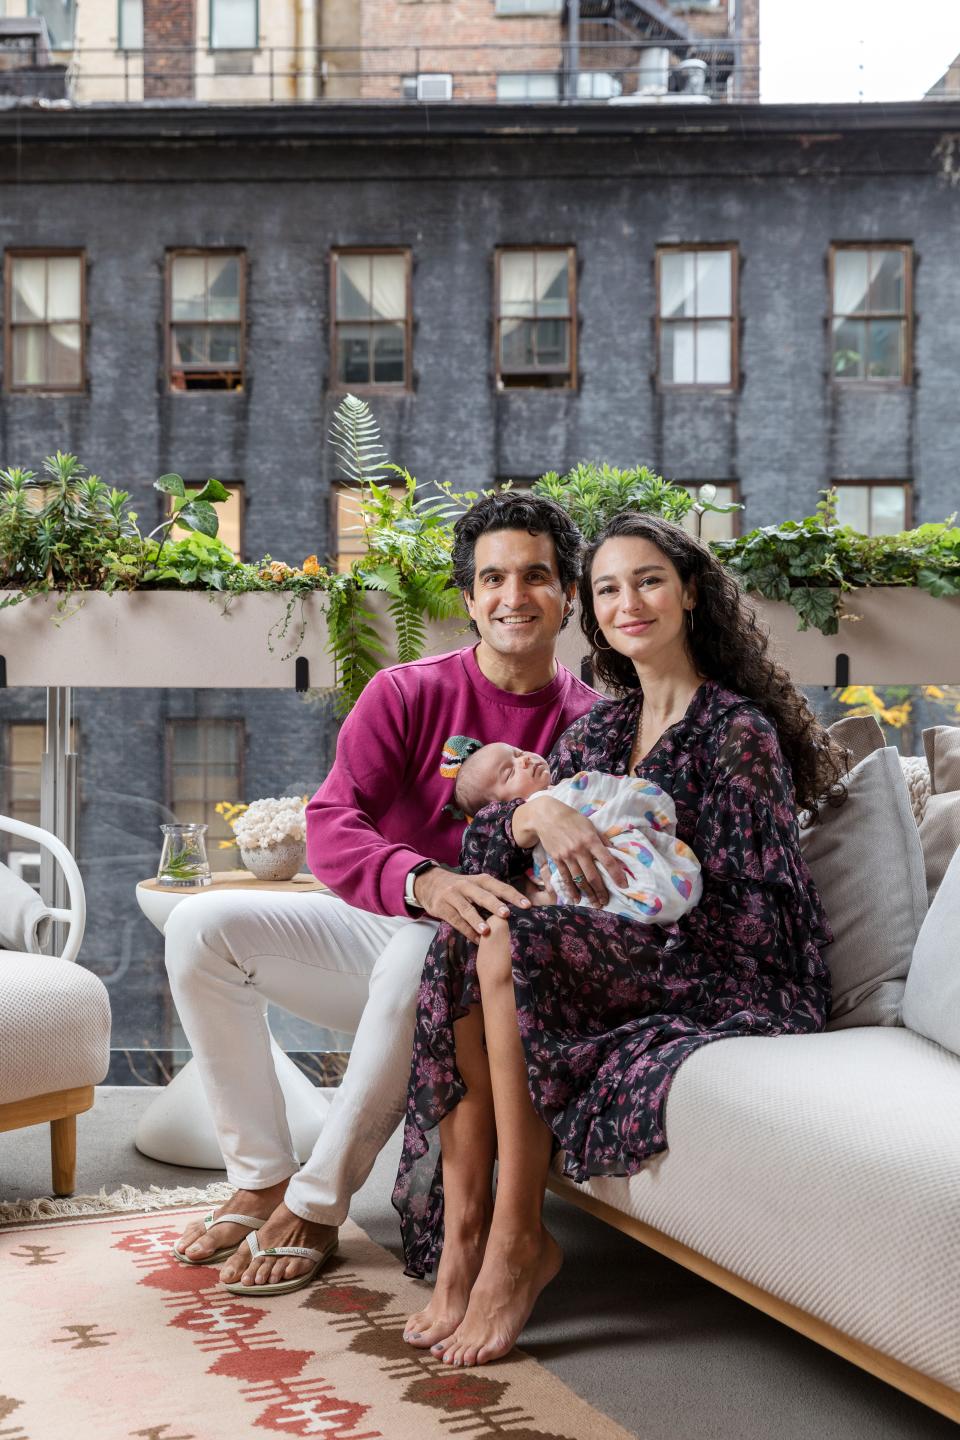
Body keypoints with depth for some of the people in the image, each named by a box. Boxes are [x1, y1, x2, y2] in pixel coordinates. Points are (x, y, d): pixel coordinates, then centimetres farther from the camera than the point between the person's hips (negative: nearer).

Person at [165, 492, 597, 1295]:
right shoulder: (406, 695, -5)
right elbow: (330, 830, -18)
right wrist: (426, 881, -38)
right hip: (379, 922, 3)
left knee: (422, 957, -37)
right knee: (202, 927, -16)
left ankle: (317, 1206, -20)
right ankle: (261, 1178, -6)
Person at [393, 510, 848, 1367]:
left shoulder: (738, 731, -8)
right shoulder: (603, 727, 13)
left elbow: (730, 910, -14)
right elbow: (490, 842, 2)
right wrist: (538, 812, -21)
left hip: (727, 979, -6)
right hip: (618, 956, 7)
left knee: (510, 946, -28)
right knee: (465, 936, -20)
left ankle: (518, 1242, -21)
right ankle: (461, 1239, -21)